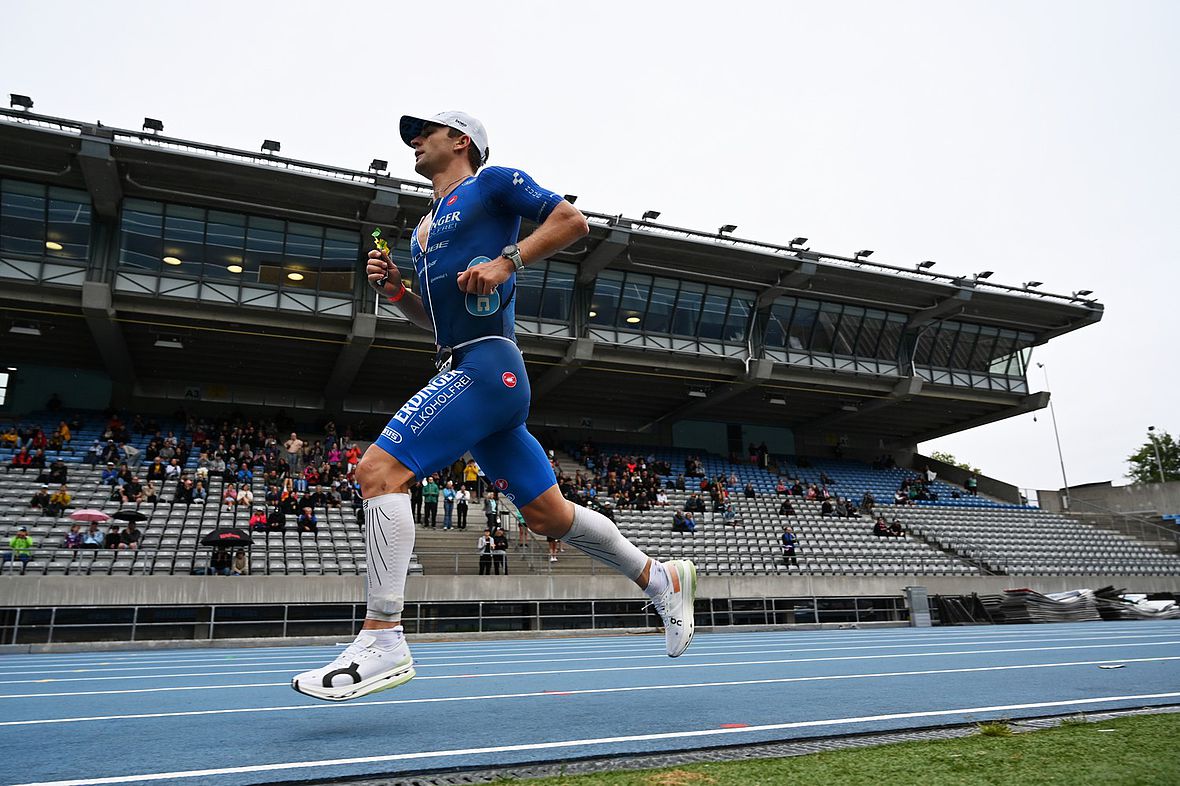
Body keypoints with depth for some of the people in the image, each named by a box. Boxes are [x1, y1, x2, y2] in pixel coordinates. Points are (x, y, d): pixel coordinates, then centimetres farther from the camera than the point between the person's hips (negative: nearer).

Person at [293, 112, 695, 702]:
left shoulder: (492, 182, 6)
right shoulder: (424, 227, 28)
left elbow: (572, 220, -3)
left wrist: (506, 261, -14)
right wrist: (394, 290, 13)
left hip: (486, 363, -9)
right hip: (463, 369, 9)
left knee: (379, 470, -17)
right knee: (548, 514, 9)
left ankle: (382, 641, -13)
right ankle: (659, 578, 24)